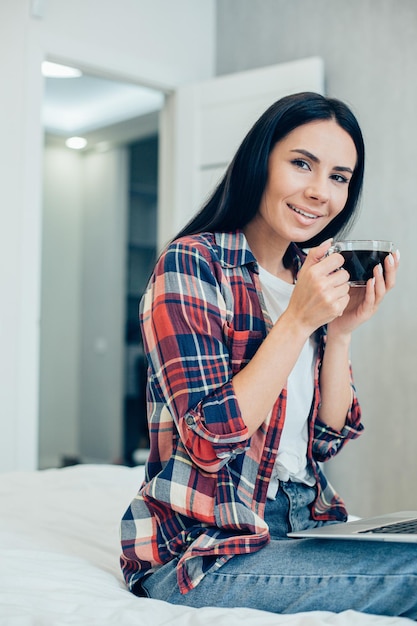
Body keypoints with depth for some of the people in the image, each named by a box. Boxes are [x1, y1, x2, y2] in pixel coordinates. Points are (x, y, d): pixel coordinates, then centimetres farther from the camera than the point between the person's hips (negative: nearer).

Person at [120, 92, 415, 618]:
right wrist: (298, 320, -20)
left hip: (303, 523, 7)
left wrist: (340, 331, -7)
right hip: (202, 547, -6)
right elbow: (210, 441, -18)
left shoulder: (312, 276, 9)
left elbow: (328, 439, 6)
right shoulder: (191, 264, -12)